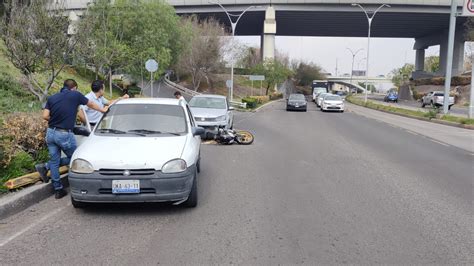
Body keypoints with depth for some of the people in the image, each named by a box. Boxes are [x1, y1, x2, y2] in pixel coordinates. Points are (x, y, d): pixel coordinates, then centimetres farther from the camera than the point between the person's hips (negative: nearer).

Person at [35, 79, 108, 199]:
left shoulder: (52, 98, 10)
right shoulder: (76, 95, 0)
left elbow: (45, 116, 1)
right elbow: (91, 105, 15)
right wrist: (103, 110, 33)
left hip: (50, 132, 6)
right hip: (65, 134, -5)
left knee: (54, 160, 12)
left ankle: (58, 189, 11)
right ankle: (46, 166, 11)